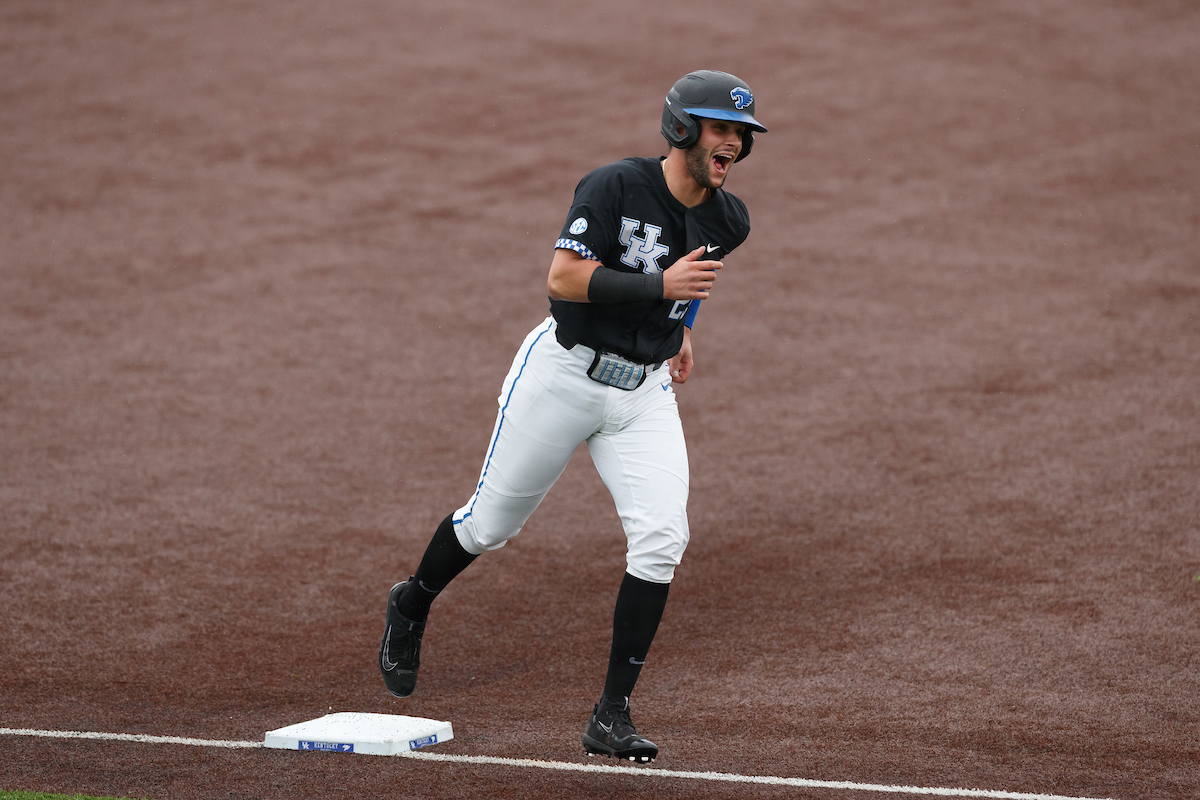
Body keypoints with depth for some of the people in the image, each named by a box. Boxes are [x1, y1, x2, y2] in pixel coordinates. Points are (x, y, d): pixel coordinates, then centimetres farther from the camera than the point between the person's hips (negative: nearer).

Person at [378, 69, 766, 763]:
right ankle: (413, 607, 43)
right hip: (565, 374, -4)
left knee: (662, 539, -15)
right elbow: (564, 277, -27)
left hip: (646, 392, 4)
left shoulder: (728, 222, 1)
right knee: (491, 524, 10)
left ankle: (613, 717, -8)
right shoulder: (617, 187, -18)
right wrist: (661, 286, -31)